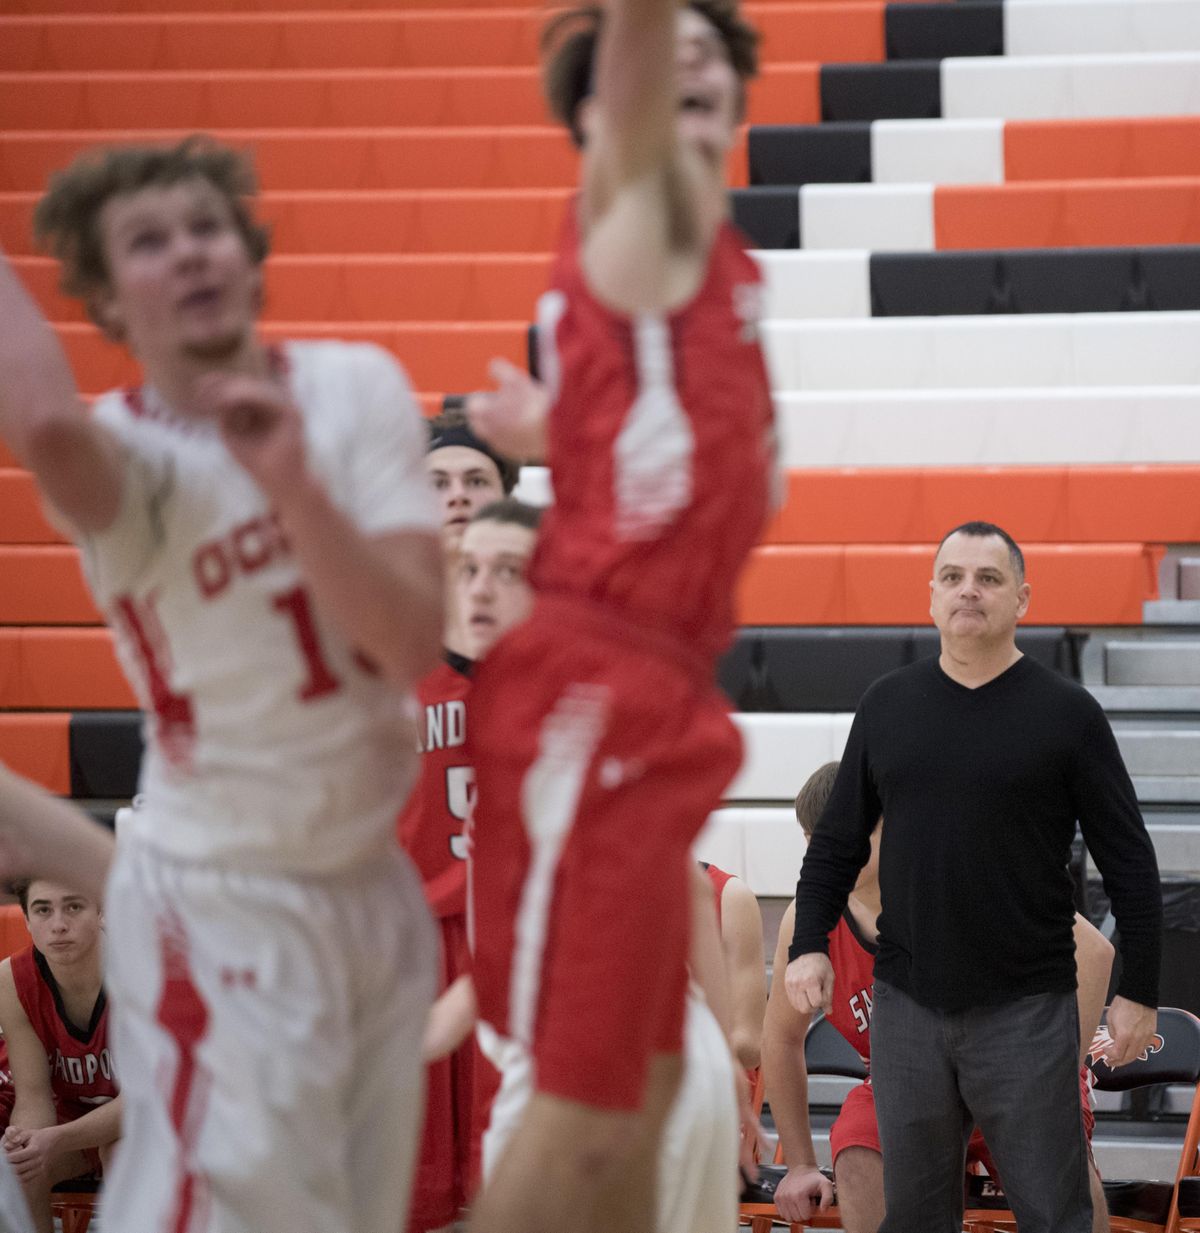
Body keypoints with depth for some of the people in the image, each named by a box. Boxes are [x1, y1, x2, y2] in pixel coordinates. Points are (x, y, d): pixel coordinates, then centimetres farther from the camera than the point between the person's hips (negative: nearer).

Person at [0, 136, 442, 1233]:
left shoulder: (357, 390, -4)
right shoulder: (130, 452, -14)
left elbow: (416, 644, -14)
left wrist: (291, 482, -26)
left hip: (378, 884, 5)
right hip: (223, 904, -5)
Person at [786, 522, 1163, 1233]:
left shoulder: (1066, 713, -3)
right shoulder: (887, 707, 8)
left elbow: (1130, 864, -1)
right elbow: (837, 843, 14)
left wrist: (1139, 992, -4)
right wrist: (811, 943, 1)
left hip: (1026, 1010, -3)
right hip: (907, 1006, 3)